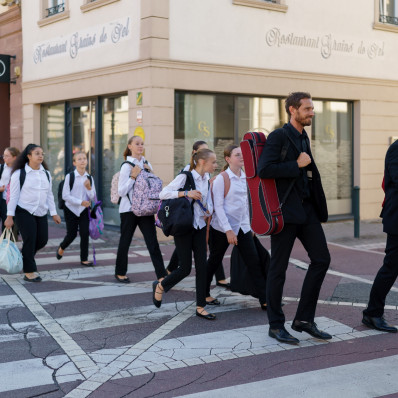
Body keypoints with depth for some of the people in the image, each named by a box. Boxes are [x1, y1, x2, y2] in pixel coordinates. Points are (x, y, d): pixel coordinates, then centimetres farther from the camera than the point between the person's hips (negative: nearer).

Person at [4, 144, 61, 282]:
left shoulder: (46, 174, 10)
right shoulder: (19, 174, -6)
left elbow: (49, 195, 14)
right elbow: (13, 195, -6)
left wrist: (54, 213, 9)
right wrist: (10, 216, -9)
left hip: (41, 213, 6)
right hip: (24, 212, -6)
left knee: (42, 240, 4)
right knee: (29, 241, -8)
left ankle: (25, 258, 32)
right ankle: (29, 272, 4)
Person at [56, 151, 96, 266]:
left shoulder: (89, 178, 1)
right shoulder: (70, 176, -9)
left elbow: (92, 197, 3)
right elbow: (65, 195, -13)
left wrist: (89, 188, -16)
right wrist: (80, 202, -20)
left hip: (84, 210, 3)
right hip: (71, 209, -3)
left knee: (85, 233, -5)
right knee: (72, 234, 2)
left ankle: (84, 259, 7)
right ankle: (61, 248, 34)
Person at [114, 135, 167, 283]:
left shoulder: (146, 164, 9)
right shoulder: (127, 166, -8)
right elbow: (121, 191, -12)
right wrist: (133, 177, -19)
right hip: (129, 209, -4)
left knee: (152, 241, -4)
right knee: (125, 241, 9)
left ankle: (162, 275, -7)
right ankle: (120, 273, 27)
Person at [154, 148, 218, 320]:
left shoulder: (206, 179, 8)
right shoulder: (185, 177, -13)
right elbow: (163, 193, -17)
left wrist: (208, 210, -2)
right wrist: (186, 193, -26)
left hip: (200, 226, 7)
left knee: (201, 266, 2)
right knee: (185, 268, -4)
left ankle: (200, 307, 10)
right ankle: (160, 286, 25)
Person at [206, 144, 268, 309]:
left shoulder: (245, 177, 8)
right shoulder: (221, 179, -10)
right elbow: (218, 206, -14)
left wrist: (250, 224, 17)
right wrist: (228, 230, -20)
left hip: (243, 227, 5)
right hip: (222, 228, -5)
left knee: (254, 262, -3)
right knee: (214, 261, 11)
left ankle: (265, 300, -2)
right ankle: (204, 294, 29)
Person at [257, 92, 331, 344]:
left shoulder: (303, 138, 16)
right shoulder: (279, 137, -9)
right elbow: (264, 170, -22)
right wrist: (297, 165, -16)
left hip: (306, 209, 8)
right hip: (284, 210, -8)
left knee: (321, 258, 3)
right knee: (279, 267, 1)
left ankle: (304, 318, 12)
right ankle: (276, 325, 13)